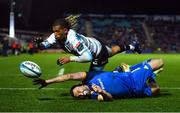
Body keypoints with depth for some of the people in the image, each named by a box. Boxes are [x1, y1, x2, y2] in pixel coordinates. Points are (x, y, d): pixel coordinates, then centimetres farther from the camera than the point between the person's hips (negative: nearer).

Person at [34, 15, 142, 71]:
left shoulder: (74, 40, -45)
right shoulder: (57, 36, -24)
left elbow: (88, 57, -48)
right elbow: (43, 46, -20)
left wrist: (70, 59, -48)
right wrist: (39, 42, -42)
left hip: (98, 52, -8)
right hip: (93, 43, 8)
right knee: (111, 51, 35)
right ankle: (131, 46, 60)